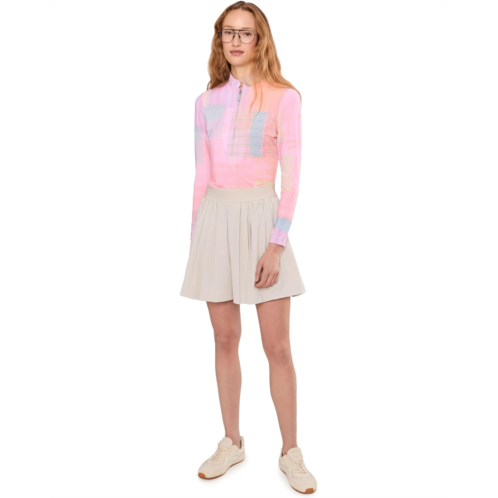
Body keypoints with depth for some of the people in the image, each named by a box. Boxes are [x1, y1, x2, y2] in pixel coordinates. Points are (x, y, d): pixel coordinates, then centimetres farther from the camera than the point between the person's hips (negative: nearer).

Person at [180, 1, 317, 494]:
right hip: (214, 217, 4)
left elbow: (292, 176, -6)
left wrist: (276, 245, -14)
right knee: (224, 338, 9)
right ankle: (231, 443, 25)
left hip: (260, 217, -3)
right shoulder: (207, 101, 12)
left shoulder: (283, 98, 0)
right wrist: (195, 235, 9)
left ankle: (291, 452, 17)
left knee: (277, 346, -1)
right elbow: (201, 174, 13)